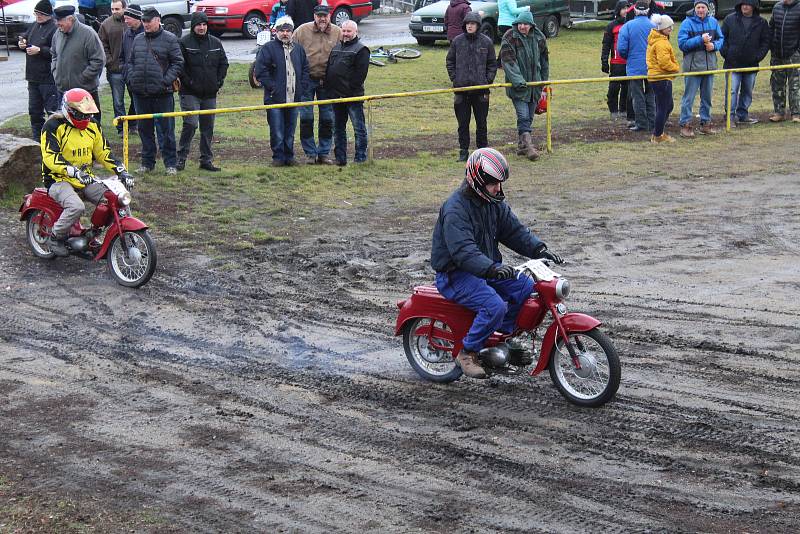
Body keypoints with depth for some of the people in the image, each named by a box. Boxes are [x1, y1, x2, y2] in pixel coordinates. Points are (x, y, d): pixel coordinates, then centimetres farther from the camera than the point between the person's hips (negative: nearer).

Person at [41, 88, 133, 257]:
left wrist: (121, 171, -3)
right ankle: (56, 237, -9)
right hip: (59, 179, -6)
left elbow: (103, 152, 13)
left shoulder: (92, 125, 8)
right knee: (76, 207, -34)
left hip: (86, 178, 7)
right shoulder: (53, 126, -13)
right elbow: (50, 156, -23)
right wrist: (74, 172, -37)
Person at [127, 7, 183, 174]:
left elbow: (178, 62, -3)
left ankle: (170, 163, 7)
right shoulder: (138, 40, 12)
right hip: (140, 93, 5)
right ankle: (147, 162, 19)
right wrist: (132, 79, 5)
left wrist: (166, 81, -11)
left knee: (166, 128, 0)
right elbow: (131, 61, 19)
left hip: (162, 93, -5)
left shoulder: (170, 39, -2)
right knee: (144, 129, 10)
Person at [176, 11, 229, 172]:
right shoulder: (184, 43, -5)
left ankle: (206, 160, 15)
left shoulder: (215, 43, 9)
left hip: (210, 93, 5)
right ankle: (181, 158, -4)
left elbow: (223, 63, 16)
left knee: (208, 127, 8)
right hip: (190, 93, -5)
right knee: (190, 124, -14)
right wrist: (188, 82, -12)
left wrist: (219, 81, 6)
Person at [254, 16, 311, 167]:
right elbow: (260, 71, -8)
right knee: (277, 131, -3)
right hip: (275, 98, -4)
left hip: (294, 98, 4)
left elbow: (306, 69, 19)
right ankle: (278, 157, 6)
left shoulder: (298, 49, 14)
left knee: (290, 130, 10)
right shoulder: (268, 48, -2)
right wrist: (271, 87, -11)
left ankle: (289, 156, 19)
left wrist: (302, 87, 6)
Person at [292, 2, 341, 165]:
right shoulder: (302, 31, -3)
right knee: (306, 118, -1)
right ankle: (310, 153, 9)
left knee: (327, 119, 6)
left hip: (328, 82, 2)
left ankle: (324, 153, 17)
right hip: (307, 80, -1)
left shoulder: (337, 33, 1)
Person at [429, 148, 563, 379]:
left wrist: (539, 249, -10)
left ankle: (502, 336, 6)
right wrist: (493, 269, -46)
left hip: (487, 269, 8)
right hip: (456, 274, -8)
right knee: (495, 306, -29)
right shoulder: (455, 208, -22)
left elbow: (514, 230, 7)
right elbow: (463, 251, -33)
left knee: (528, 288, -10)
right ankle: (467, 353, -11)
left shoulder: (495, 203, 6)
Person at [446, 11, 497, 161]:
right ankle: (463, 151, 11)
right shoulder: (457, 41, 3)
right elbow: (450, 61, 12)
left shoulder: (486, 42, 2)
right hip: (461, 87, 1)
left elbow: (492, 64, 9)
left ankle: (483, 150, 16)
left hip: (481, 88, -1)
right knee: (463, 123, 4)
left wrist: (488, 80, -1)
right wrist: (454, 78, 2)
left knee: (481, 122, 6)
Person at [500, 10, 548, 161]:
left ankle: (522, 146, 21)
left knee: (529, 117, 10)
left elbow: (544, 59, 19)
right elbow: (508, 61, -17)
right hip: (518, 86, -5)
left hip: (534, 84, 5)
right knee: (523, 116, -14)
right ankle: (529, 146, -15)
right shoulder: (509, 38, -9)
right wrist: (517, 80, -27)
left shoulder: (539, 38, 6)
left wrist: (544, 79, 19)